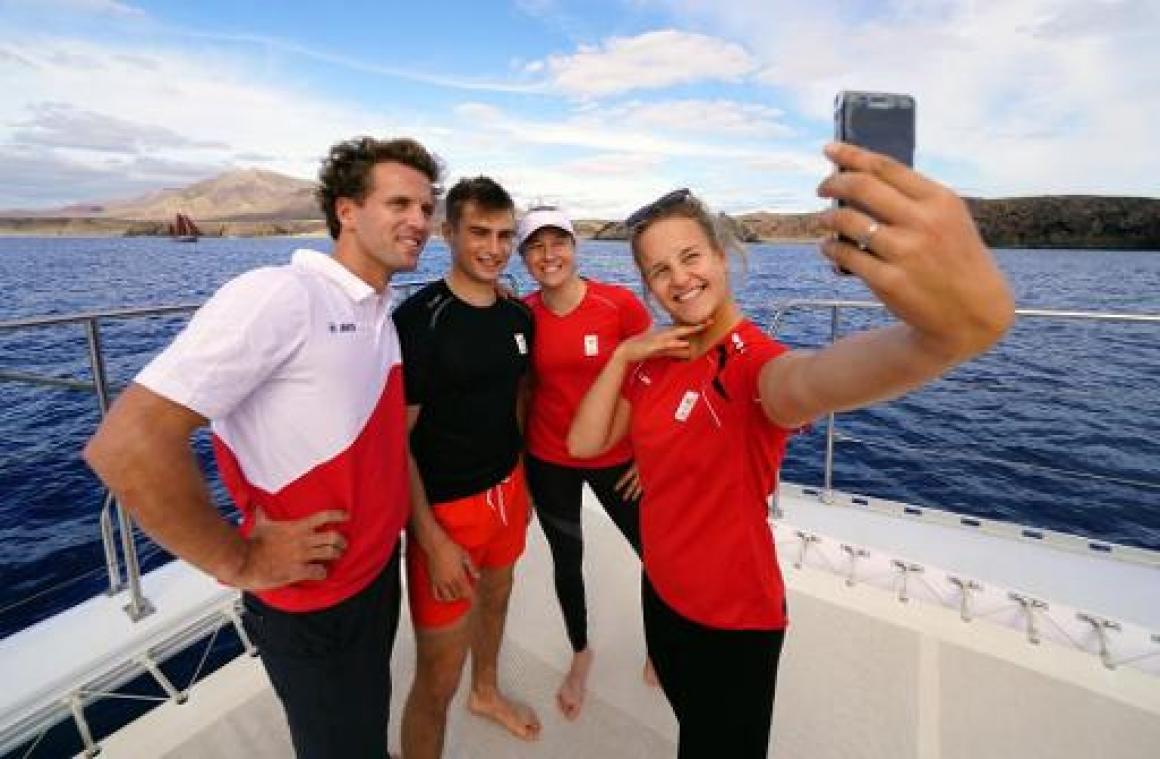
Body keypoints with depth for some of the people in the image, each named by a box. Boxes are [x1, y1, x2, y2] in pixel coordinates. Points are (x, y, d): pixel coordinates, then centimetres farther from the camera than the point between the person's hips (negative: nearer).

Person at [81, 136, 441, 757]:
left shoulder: (379, 313, 3)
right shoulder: (278, 295, -24)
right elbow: (125, 444, -28)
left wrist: (422, 525, 9)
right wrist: (239, 562, -20)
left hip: (380, 568, 7)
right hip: (316, 602, -7)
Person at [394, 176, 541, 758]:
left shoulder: (519, 316, 0)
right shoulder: (420, 318, -20)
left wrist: (521, 481, 15)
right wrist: (432, 541, -19)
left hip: (506, 491, 7)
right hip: (446, 507, -7)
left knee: (496, 596, 29)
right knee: (438, 678, 1)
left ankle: (487, 692, 58)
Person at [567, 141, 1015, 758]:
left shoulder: (754, 365, -26)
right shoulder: (655, 358, -4)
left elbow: (813, 379, -52)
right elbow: (584, 443, -7)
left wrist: (953, 327, -73)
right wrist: (622, 356, -19)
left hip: (734, 618, -6)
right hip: (661, 587, 6)